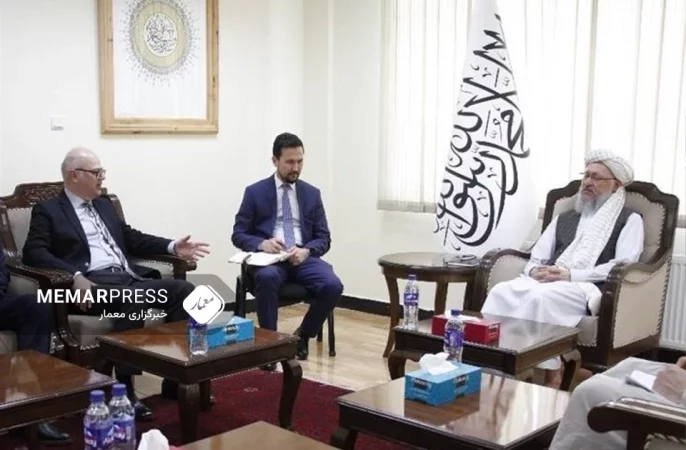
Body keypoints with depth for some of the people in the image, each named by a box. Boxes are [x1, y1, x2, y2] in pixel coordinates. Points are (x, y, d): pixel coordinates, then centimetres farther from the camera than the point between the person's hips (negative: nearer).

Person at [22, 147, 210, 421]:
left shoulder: (104, 204, 26)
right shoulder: (48, 211, 6)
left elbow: (131, 239, 28)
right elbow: (34, 252, -9)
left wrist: (173, 247, 10)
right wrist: (75, 276, -26)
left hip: (128, 277, 7)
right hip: (94, 283, -7)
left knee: (184, 290, -17)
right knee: (132, 299, -38)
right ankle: (124, 389, -30)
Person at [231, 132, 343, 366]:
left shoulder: (312, 193, 13)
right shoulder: (255, 192, 5)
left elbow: (324, 238, 9)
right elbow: (238, 235, 3)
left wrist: (306, 251, -14)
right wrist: (262, 244, -19)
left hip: (303, 257, 3)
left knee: (333, 285, -27)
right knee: (268, 277, -39)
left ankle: (303, 335, 0)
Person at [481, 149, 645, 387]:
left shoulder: (629, 220, 11)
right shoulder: (564, 218, 28)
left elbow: (623, 266, -6)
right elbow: (536, 258, 21)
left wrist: (571, 275, -15)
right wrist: (534, 271, -6)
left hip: (589, 288, -5)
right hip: (547, 282, 5)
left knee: (541, 296, -37)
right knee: (501, 291, -27)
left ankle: (551, 373, -29)